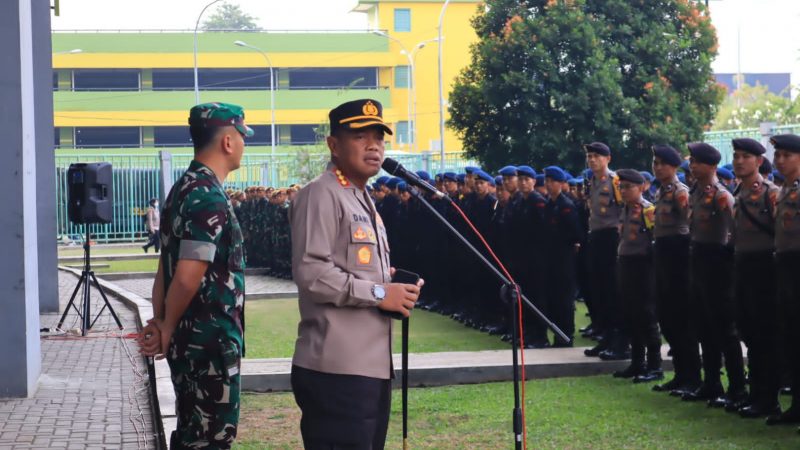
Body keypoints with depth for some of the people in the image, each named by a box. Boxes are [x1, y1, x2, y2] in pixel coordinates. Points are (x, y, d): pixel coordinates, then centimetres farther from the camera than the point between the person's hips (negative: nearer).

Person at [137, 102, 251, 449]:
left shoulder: (185, 188, 12)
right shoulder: (210, 198, -19)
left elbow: (167, 265, 12)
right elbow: (188, 278, -23)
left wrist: (159, 322, 5)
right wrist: (167, 330, -8)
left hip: (192, 340, 9)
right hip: (211, 342, -9)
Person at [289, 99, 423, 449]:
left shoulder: (363, 200, 22)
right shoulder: (321, 195, -11)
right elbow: (310, 273, -21)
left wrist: (397, 287, 10)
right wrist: (379, 293, -16)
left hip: (373, 364, 10)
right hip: (338, 368, -10)